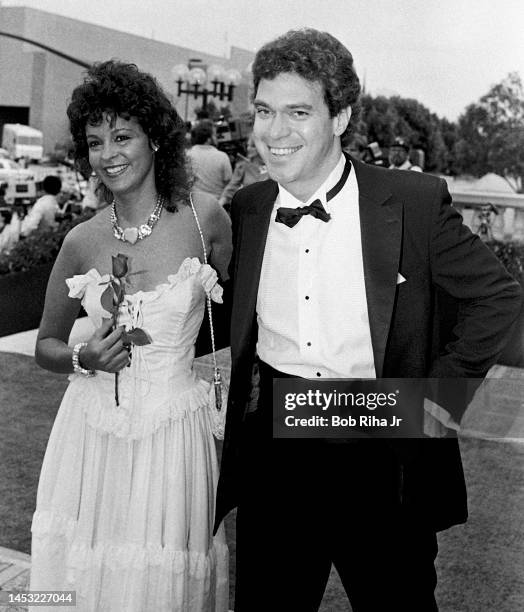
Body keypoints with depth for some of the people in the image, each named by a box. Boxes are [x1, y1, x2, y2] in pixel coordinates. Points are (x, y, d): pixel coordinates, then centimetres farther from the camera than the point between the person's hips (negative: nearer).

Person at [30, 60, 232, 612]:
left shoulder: (205, 218, -7)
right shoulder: (82, 241, -2)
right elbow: (46, 346, 9)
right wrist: (84, 359, -10)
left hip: (172, 429, -2)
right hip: (91, 429, 2)